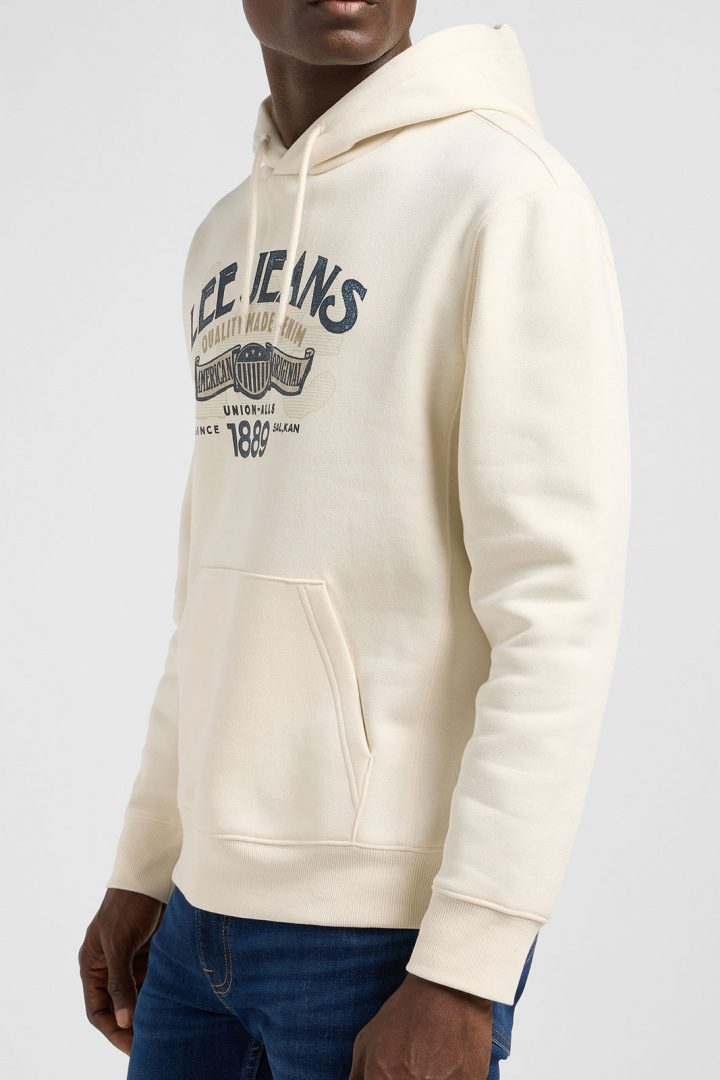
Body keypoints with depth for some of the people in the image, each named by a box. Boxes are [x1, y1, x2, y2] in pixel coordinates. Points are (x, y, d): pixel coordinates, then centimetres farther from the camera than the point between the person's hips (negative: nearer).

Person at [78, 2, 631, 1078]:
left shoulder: (513, 197, -13)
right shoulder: (227, 241, 13)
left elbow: (560, 614, -18)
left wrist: (461, 977, -21)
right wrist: (142, 867, 17)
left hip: (394, 920, -7)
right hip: (215, 903, 8)